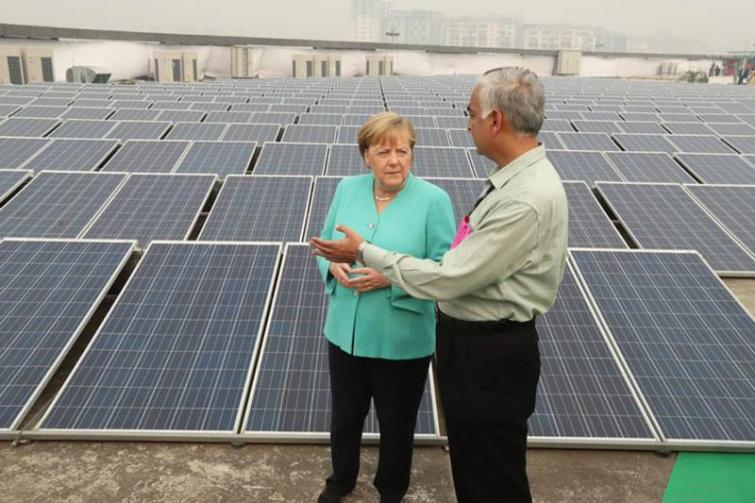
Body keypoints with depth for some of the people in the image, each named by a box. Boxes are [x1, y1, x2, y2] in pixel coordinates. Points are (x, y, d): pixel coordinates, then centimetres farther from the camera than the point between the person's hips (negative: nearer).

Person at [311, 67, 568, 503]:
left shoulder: (527, 199, -29)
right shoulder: (519, 177, 3)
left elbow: (449, 278, -27)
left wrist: (365, 252, -16)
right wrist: (387, 275, 14)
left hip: (491, 355, -10)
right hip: (472, 341, 10)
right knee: (469, 466, 27)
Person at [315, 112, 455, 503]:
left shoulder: (434, 200, -14)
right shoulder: (347, 189, 1)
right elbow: (325, 244, 9)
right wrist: (333, 265, -14)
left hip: (402, 342, -4)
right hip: (345, 333, 4)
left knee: (396, 424, 17)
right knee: (345, 416, 22)